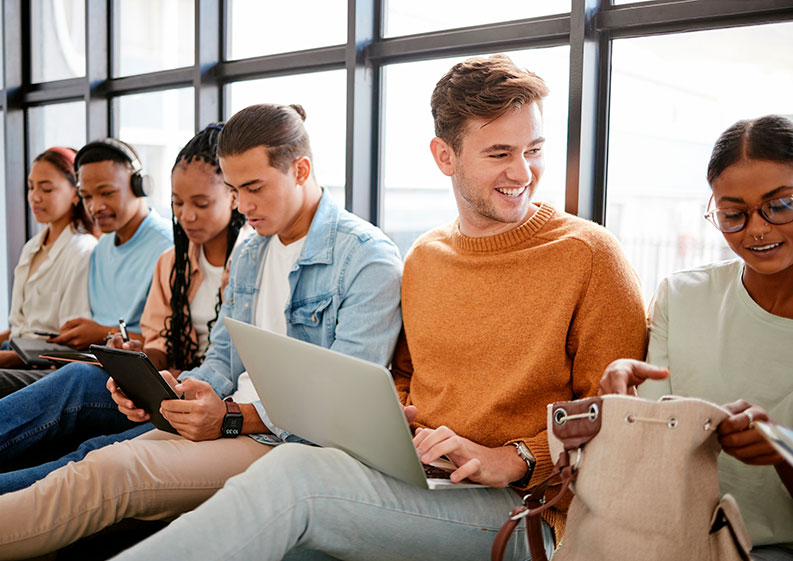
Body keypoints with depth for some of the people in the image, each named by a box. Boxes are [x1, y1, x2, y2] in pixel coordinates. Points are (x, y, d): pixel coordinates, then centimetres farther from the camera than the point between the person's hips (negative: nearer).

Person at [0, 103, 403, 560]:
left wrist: (234, 417, -23)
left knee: (106, 473, -24)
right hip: (232, 425, 7)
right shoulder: (248, 255, 18)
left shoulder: (369, 258, -10)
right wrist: (170, 387, 0)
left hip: (292, 444, -7)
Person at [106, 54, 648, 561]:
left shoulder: (590, 255, -4)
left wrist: (513, 459, -18)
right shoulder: (423, 258, 14)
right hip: (413, 484, 5)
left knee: (295, 472, -28)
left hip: (521, 512, -5)